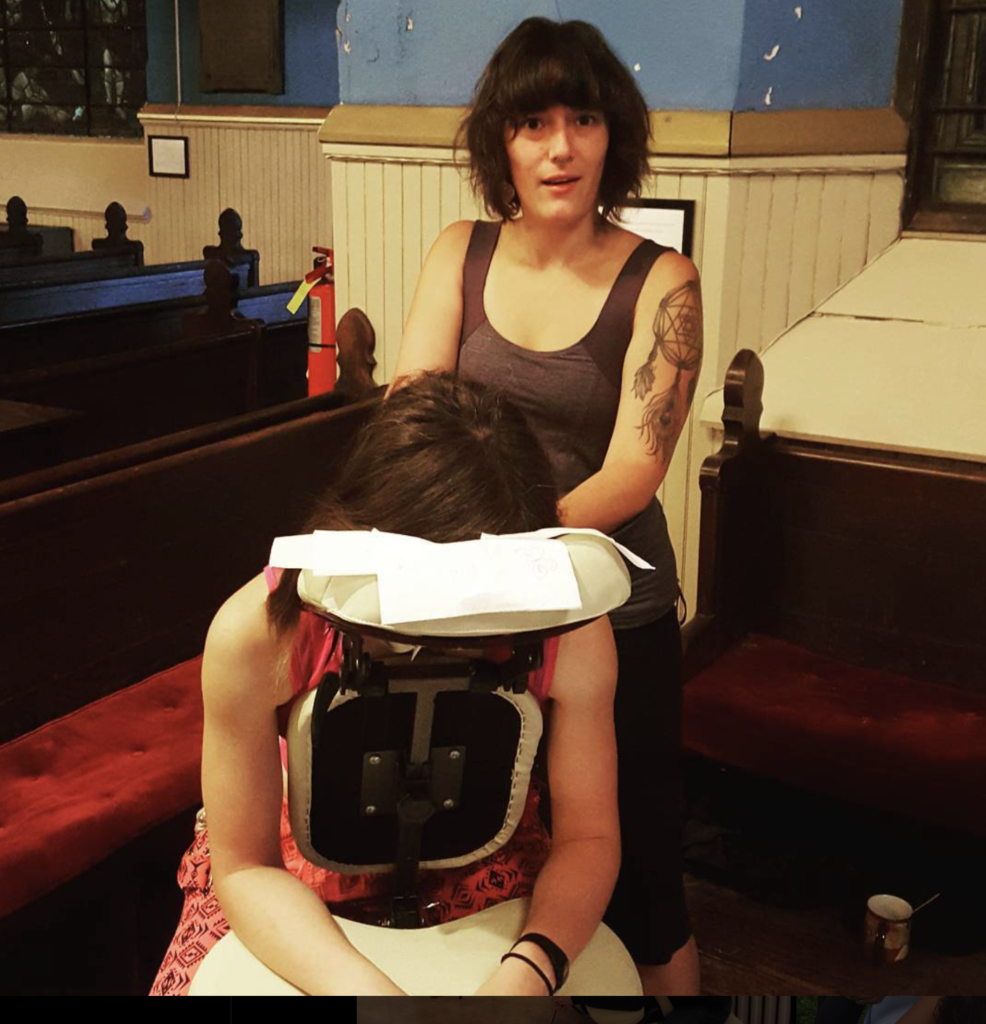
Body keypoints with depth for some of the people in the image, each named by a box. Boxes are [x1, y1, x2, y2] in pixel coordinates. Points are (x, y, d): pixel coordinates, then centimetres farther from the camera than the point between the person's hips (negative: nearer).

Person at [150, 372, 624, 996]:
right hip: (304, 882, 0)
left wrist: (527, 971, -34)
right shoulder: (256, 635, -32)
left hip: (481, 864, 1)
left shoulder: (573, 632, -29)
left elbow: (588, 836, -15)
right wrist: (357, 983, -36)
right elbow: (244, 868, -19)